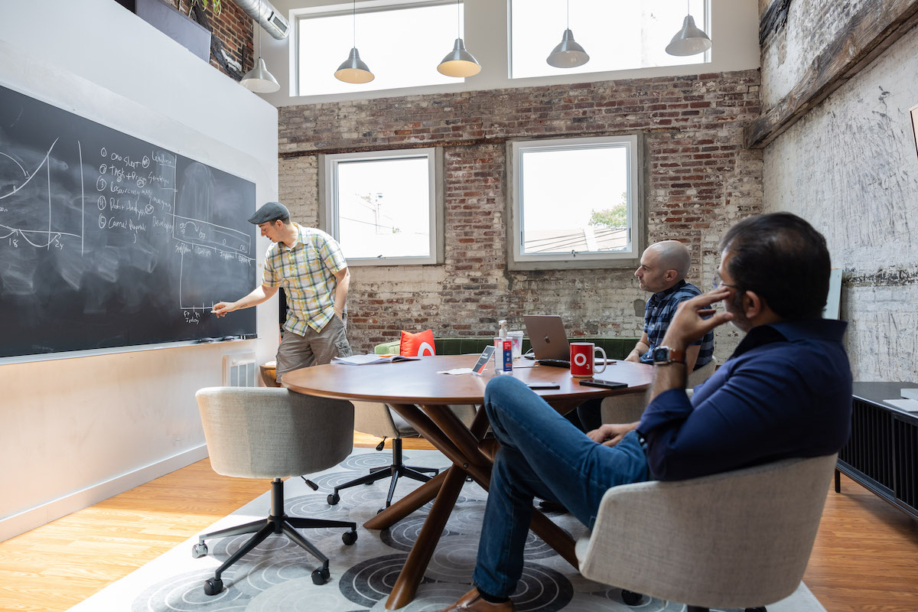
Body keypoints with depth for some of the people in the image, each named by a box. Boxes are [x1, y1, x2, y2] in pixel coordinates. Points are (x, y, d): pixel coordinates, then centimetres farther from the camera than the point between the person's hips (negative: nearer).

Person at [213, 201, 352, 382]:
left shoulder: (318, 239, -7)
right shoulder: (272, 254, 9)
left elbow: (343, 275, -8)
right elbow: (267, 290, 22)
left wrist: (337, 314, -12)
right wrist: (234, 305, 18)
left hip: (327, 322, -5)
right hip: (295, 326, 5)